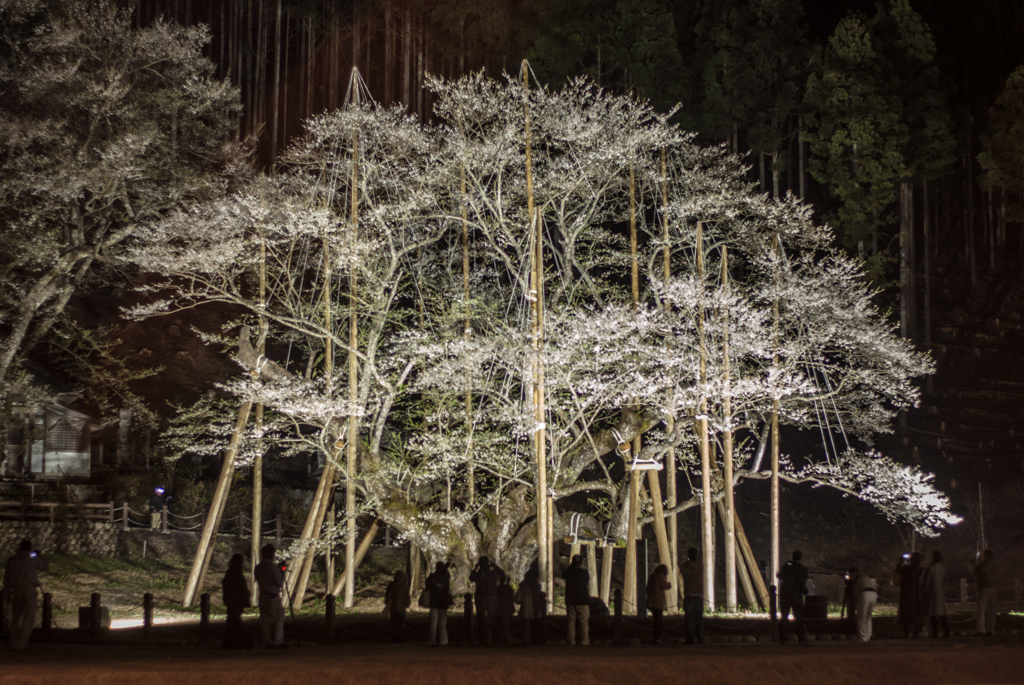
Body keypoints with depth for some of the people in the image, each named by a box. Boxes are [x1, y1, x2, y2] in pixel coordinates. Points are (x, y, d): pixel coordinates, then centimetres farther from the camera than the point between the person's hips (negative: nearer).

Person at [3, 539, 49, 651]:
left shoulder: (11, 560, 8)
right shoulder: (33, 559, 1)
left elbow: (6, 578, 9)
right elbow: (45, 566, 17)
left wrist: (7, 595, 14)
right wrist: (39, 556, 30)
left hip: (16, 590, 4)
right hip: (30, 589, -3)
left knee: (15, 617, 14)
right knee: (28, 617, -2)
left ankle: (12, 643, 14)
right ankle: (21, 644, -10)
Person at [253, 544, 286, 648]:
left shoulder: (258, 567, 5)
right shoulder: (273, 567, -15)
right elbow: (280, 583, -12)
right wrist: (282, 574, 4)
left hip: (262, 596, 6)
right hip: (273, 596, -6)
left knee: (265, 620, 10)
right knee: (279, 619, 3)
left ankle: (267, 643, 11)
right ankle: (278, 642, 0)